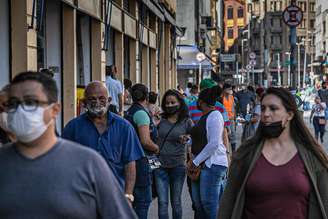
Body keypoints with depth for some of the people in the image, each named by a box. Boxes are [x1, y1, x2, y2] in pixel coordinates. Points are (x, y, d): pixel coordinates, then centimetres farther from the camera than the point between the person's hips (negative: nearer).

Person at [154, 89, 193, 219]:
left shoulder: (186, 122, -1)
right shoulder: (160, 120, 3)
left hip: (178, 166, -1)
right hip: (160, 165, 1)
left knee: (176, 202, 11)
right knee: (162, 202, -3)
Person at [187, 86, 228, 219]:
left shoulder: (214, 116, -11)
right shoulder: (205, 116, 18)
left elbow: (213, 144, -19)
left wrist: (195, 162, -14)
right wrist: (193, 161, 11)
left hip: (212, 164, -10)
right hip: (201, 165, 10)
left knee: (209, 205, -9)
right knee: (198, 203, 11)